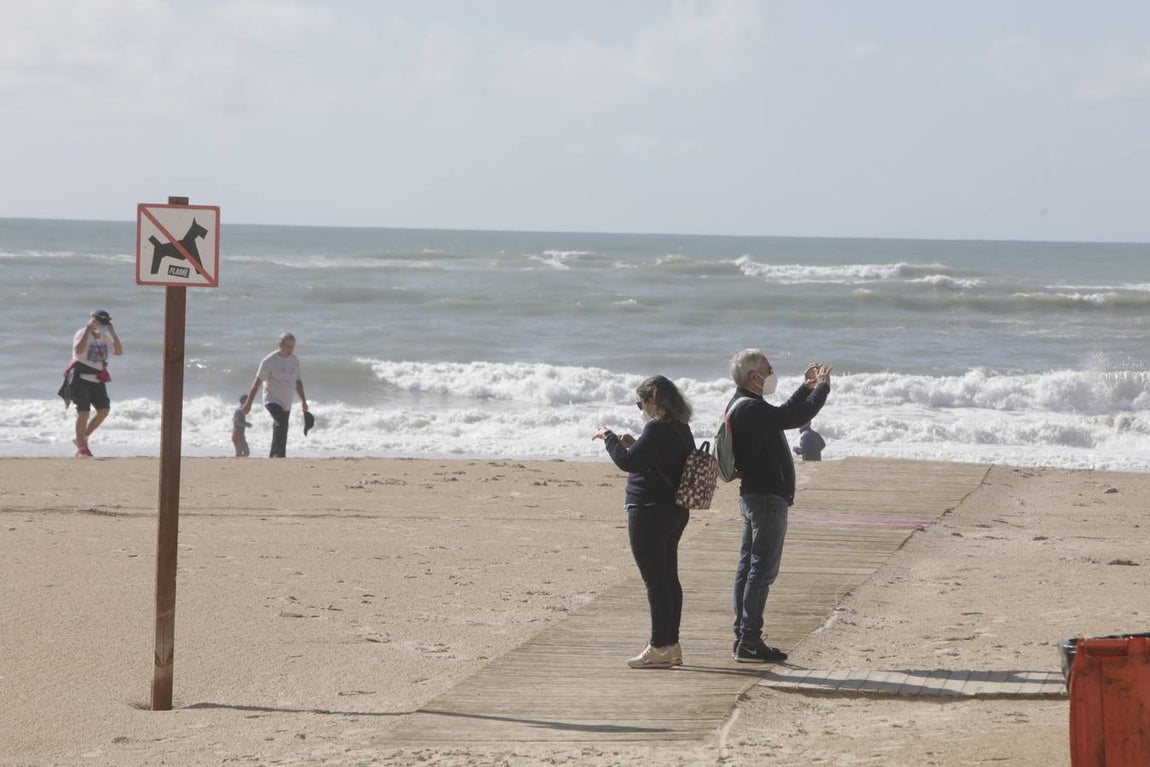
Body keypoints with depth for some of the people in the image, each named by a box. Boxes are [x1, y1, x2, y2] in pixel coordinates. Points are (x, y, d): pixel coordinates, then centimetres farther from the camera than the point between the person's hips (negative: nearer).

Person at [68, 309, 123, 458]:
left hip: (97, 379, 6)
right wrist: (88, 329, -27)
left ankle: (82, 438, 13)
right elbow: (79, 350, -31)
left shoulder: (105, 337, 9)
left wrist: (113, 333, -8)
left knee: (104, 410, -3)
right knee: (84, 412, -9)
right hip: (81, 378, -6)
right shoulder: (82, 334, -10)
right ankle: (81, 448, -1)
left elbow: (119, 351, -2)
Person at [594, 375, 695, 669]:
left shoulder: (657, 428, -17)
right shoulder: (681, 429, 11)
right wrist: (634, 445, 18)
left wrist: (609, 438, -4)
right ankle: (671, 645, 18)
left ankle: (659, 647, -7)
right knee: (668, 578, 14)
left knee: (655, 580, -7)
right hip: (676, 511, 10)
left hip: (650, 511, -10)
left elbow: (627, 462, -19)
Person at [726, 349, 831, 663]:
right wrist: (822, 386, -8)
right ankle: (750, 640, -10)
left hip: (753, 495, 11)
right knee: (763, 569, -9)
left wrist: (806, 388, 26)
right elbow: (798, 416, -22)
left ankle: (742, 636, 14)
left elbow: (785, 413, 29)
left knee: (748, 567, 11)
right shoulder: (752, 409, -19)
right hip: (767, 497, -11)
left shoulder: (741, 406, 14)